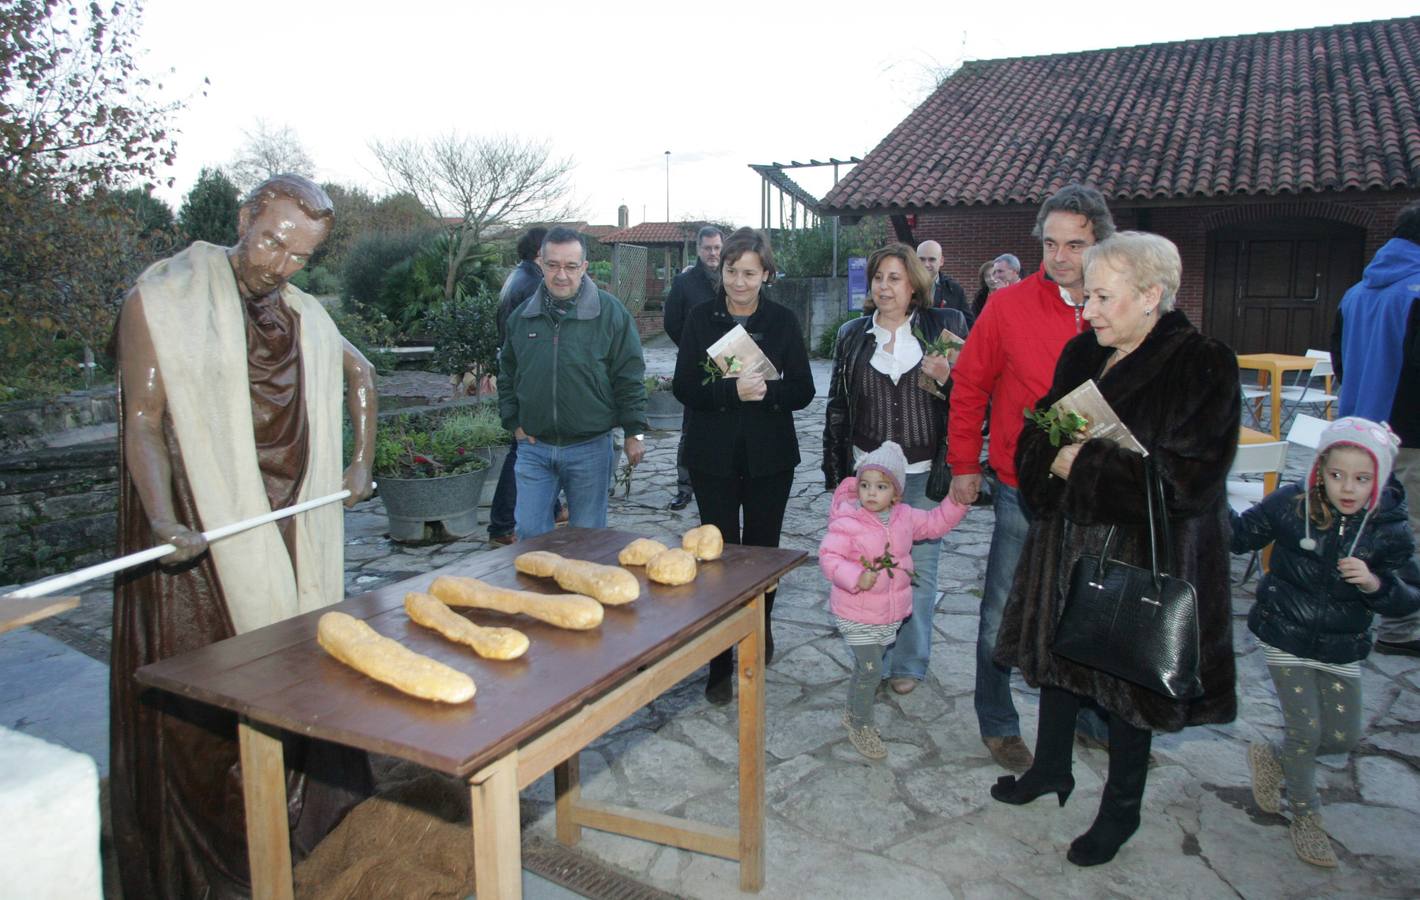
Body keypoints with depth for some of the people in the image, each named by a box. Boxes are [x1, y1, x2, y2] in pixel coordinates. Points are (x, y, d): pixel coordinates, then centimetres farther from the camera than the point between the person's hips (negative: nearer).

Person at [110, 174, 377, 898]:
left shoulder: (303, 315, 11)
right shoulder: (161, 301, -5)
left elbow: (360, 373, 28)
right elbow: (143, 420, -10)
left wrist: (362, 461, 21)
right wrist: (163, 521, -24)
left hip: (294, 535, 5)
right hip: (198, 537, -5)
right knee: (200, 700, 1)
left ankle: (305, 828, 28)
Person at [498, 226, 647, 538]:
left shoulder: (610, 311, -6)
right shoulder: (523, 314, 5)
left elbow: (629, 376, -4)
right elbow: (507, 374, 15)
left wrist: (634, 431, -6)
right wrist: (513, 422, 8)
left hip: (590, 447, -2)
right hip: (533, 446, 3)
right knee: (530, 533, 3)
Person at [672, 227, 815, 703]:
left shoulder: (782, 321, 0)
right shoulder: (701, 318, -1)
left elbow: (803, 391, -1)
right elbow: (684, 386, -7)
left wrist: (766, 391, -21)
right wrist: (732, 391, -24)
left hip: (769, 456, 1)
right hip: (713, 457, -1)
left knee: (762, 550, 11)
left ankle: (761, 631, 39)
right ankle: (719, 665, 11)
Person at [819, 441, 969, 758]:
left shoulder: (904, 517, 0)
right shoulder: (846, 522, -21)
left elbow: (935, 523, 15)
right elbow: (828, 557, -24)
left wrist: (956, 502, 3)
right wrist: (857, 577, -37)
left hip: (891, 615, 6)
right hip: (856, 616, -6)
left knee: (868, 667, 19)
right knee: (871, 669, -5)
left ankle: (854, 714, 40)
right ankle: (860, 725, 16)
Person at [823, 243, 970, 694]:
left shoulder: (945, 326, 0)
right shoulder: (852, 334, 7)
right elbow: (837, 408, 10)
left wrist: (946, 379, -17)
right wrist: (835, 473, 8)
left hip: (924, 472, -1)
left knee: (919, 568, 6)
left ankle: (907, 663, 23)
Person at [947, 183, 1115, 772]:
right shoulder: (1009, 306, -7)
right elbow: (969, 386, 0)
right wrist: (965, 465, 1)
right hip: (1024, 491, -2)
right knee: (1003, 614, 7)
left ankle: (1092, 715, 39)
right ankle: (997, 725, 27)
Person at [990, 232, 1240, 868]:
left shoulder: (1202, 366, -15)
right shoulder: (1083, 353, 4)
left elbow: (1187, 479, -22)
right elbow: (1039, 432, 11)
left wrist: (1085, 465, -21)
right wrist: (1051, 453, -12)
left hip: (1145, 558, -6)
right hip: (1069, 541, 6)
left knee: (1130, 674, 9)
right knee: (1057, 651, 18)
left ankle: (1121, 808, 31)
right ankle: (1051, 769, 42)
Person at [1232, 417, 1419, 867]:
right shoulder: (1290, 504, -15)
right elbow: (1239, 536, -3)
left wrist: (1376, 583, -30)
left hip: (1341, 648, 3)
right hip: (1286, 637, -3)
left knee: (1344, 737, 10)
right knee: (1307, 730, -1)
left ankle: (1273, 757, 39)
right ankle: (1305, 814, 25)